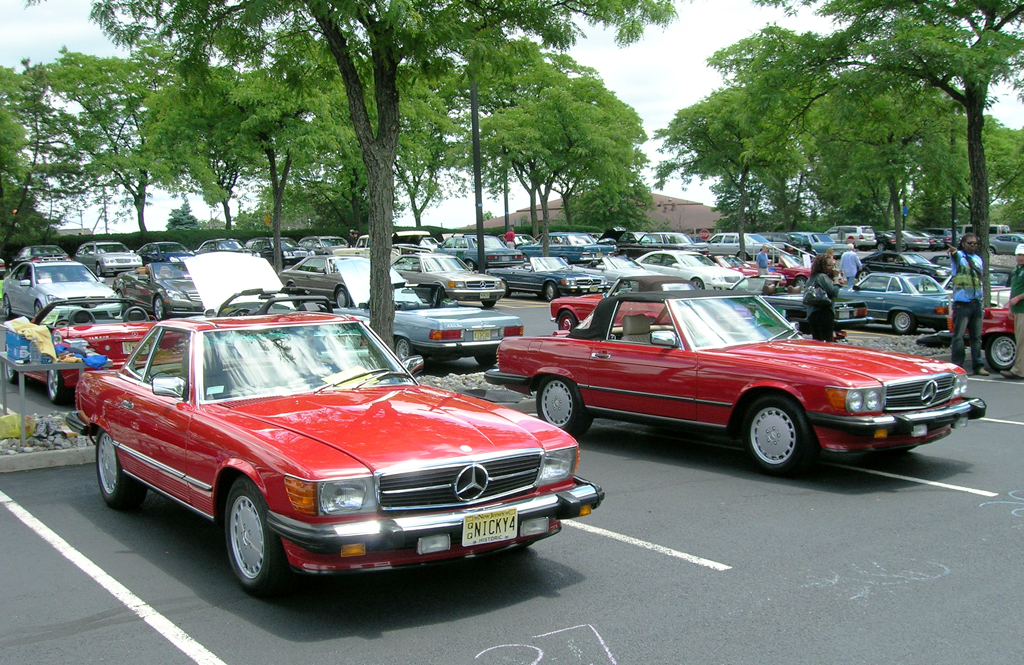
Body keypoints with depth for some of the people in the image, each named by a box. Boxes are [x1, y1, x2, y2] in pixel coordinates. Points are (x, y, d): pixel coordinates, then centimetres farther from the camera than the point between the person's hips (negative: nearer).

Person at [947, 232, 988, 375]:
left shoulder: (978, 259, 19)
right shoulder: (958, 255, -1)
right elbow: (954, 255, -28)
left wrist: (981, 301, 20)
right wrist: (953, 251, -53)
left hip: (976, 304, 6)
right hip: (962, 303, -6)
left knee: (977, 337, 8)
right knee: (958, 336, -7)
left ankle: (978, 365, 12)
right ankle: (958, 366, -4)